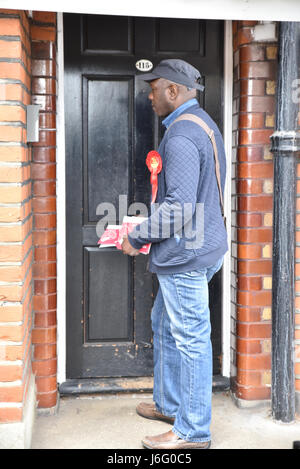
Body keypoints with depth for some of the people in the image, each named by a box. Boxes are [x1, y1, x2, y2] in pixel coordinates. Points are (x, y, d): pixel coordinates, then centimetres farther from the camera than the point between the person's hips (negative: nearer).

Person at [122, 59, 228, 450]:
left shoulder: (181, 135, -20)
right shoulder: (204, 124, 14)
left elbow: (180, 206, -26)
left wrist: (137, 238, -14)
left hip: (186, 255, -11)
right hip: (200, 246, 11)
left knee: (190, 339, -1)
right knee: (165, 325, 22)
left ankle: (193, 431, 12)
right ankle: (169, 404, 37)